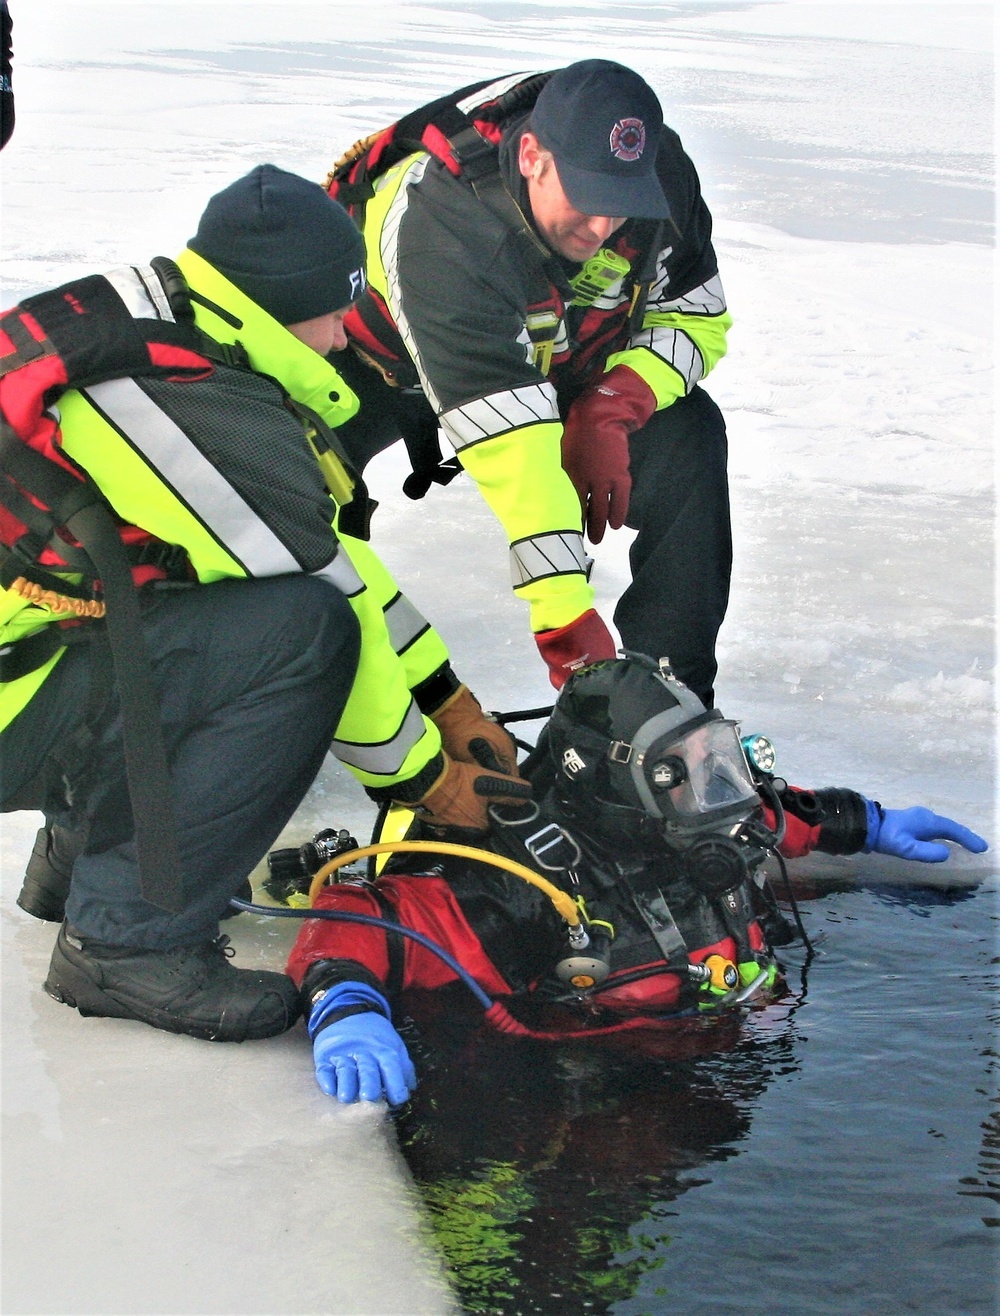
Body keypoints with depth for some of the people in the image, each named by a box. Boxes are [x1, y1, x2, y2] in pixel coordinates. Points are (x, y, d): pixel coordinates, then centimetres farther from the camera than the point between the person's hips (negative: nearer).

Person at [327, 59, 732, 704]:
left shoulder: (659, 171, -25)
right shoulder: (441, 222, -42)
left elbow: (695, 317, -10)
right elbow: (509, 444, -48)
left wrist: (611, 411, -30)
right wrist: (563, 614, -51)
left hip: (558, 357, 5)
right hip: (390, 360, -4)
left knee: (686, 438, -16)